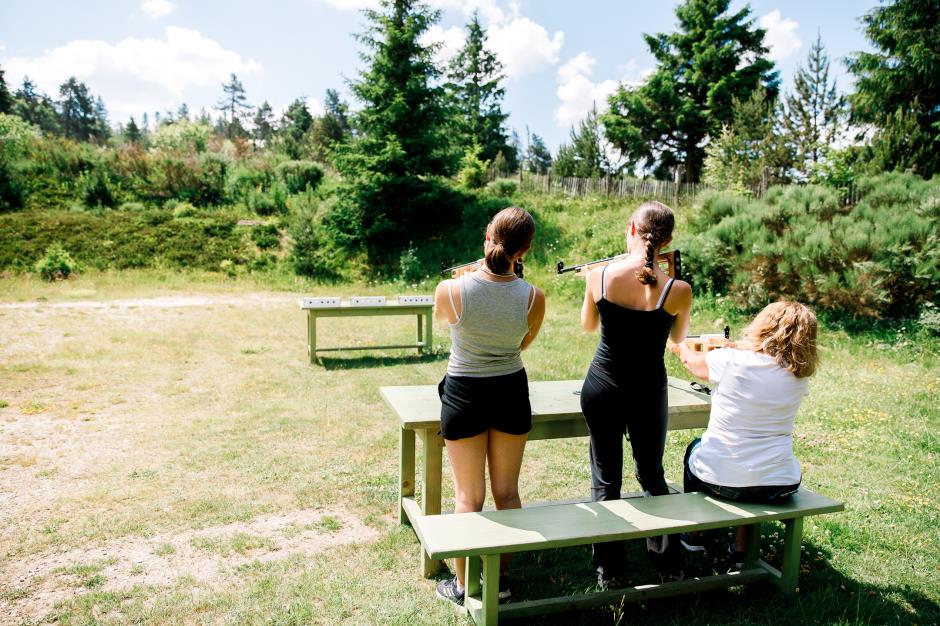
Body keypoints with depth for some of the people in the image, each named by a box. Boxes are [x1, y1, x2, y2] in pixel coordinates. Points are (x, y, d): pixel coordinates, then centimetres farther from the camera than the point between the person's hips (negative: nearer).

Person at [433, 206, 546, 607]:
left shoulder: (450, 290, -20)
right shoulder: (534, 298, -15)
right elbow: (523, 344, 3)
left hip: (464, 394, -2)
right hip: (511, 393, 2)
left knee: (469, 497, 13)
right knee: (507, 492, 18)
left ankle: (464, 585, 27)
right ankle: (500, 578, 31)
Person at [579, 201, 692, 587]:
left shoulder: (600, 276, -13)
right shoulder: (678, 290, -15)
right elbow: (679, 339, 6)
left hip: (601, 389, 0)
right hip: (649, 393, 0)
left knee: (605, 479, 13)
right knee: (652, 475, 21)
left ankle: (609, 571, 22)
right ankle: (668, 562, 33)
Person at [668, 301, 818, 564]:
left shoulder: (730, 361, -15)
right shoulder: (799, 375, -5)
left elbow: (692, 361, 7)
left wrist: (679, 347, 27)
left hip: (717, 480, -2)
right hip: (777, 488, 3)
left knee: (695, 448, 31)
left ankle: (695, 535, 43)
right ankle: (743, 547, 40)